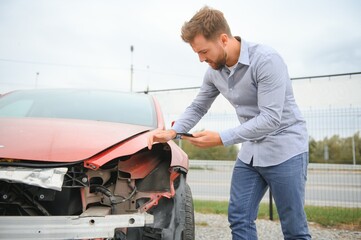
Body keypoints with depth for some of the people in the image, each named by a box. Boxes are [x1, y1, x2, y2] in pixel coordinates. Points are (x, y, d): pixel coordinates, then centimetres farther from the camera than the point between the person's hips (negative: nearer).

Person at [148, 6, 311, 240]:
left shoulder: (266, 60, -22)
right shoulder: (214, 72, 1)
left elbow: (271, 118, -25)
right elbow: (197, 108, 12)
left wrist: (221, 138, -27)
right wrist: (172, 132, -4)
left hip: (285, 149, -7)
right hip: (250, 153, 7)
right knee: (239, 219, 6)